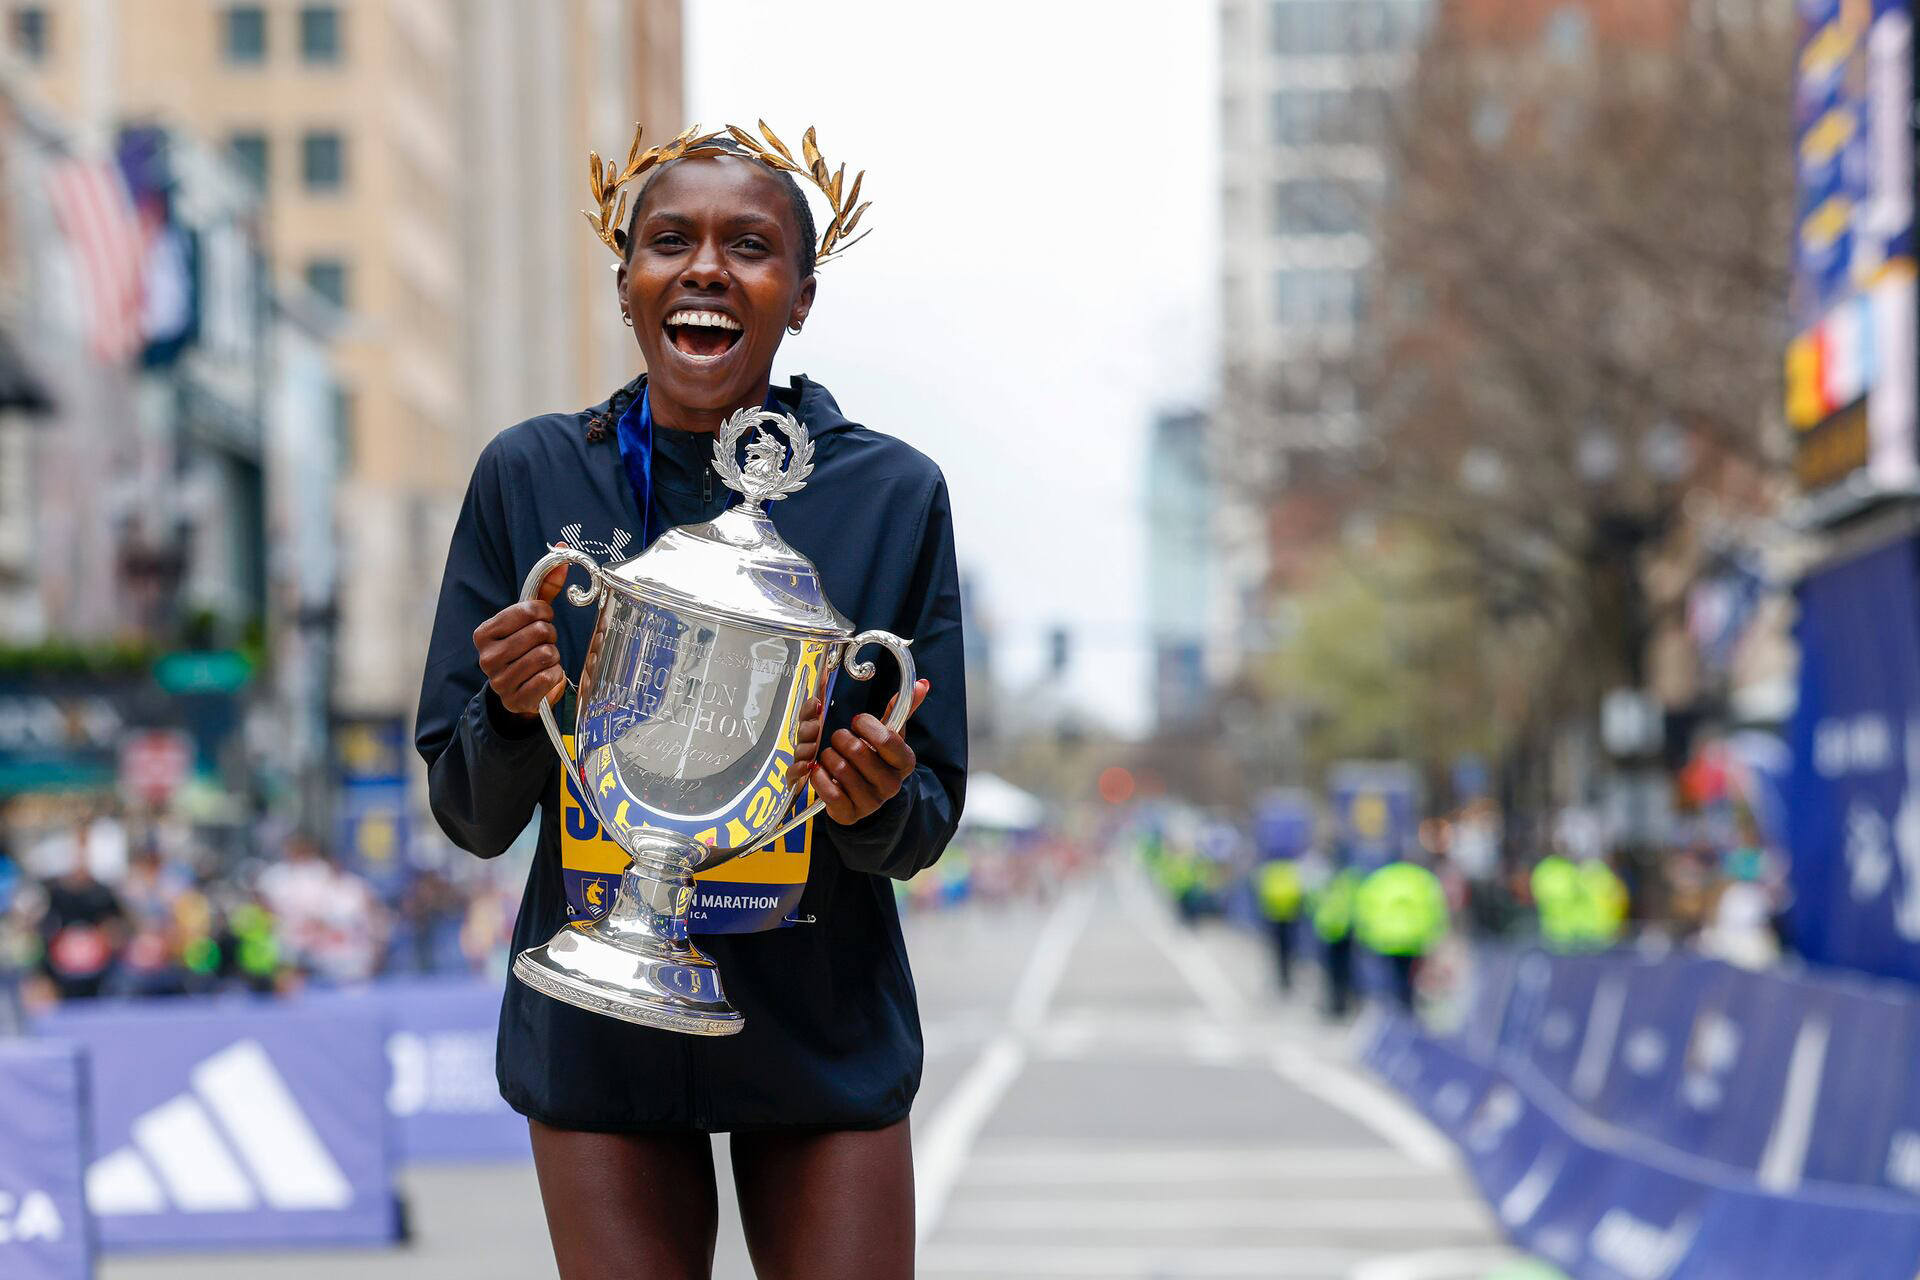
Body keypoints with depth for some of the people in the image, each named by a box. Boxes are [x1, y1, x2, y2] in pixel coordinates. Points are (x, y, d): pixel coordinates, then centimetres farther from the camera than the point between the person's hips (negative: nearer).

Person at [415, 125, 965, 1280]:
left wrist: (879, 803, -20)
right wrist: (516, 715, -19)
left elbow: (929, 824, 3)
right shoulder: (530, 478, -1)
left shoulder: (893, 494, -1)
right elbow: (469, 815, 2)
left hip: (826, 1040, 0)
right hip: (601, 1041, 0)